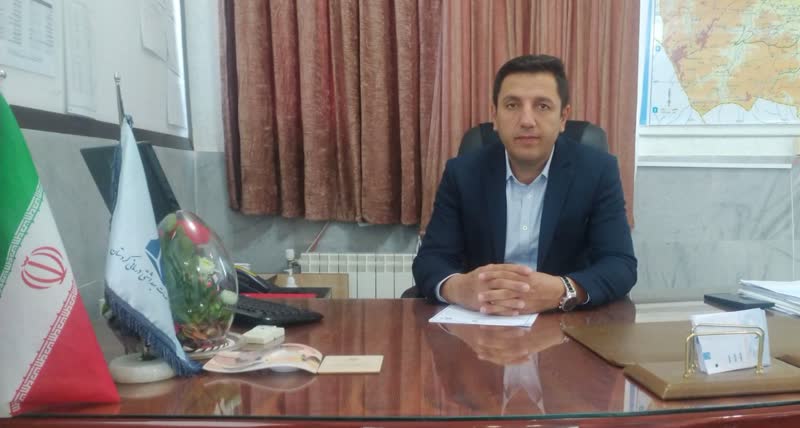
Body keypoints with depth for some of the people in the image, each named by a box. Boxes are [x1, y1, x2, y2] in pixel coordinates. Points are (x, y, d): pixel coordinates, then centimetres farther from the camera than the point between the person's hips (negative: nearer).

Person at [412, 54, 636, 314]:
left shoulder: (598, 171, -5)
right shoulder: (462, 173, -3)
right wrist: (458, 287, -31)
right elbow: (429, 260, -7)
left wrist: (561, 292, -31)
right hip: (481, 324, 2)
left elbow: (621, 265, -10)